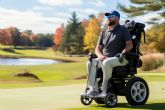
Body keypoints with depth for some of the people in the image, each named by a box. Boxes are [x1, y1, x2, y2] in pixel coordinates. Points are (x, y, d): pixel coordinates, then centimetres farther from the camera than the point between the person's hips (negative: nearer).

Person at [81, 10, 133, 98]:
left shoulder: (122, 30, 5)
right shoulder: (103, 33, 20)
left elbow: (130, 45, -3)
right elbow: (98, 48, 17)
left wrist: (121, 54, -19)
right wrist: (100, 55, -6)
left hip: (120, 59, -6)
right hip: (105, 58, 6)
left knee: (106, 63, -37)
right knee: (91, 63, -20)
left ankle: (104, 90, -32)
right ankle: (93, 90, -24)